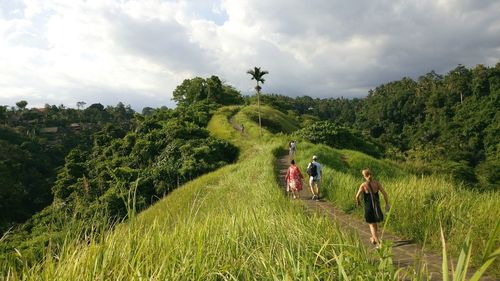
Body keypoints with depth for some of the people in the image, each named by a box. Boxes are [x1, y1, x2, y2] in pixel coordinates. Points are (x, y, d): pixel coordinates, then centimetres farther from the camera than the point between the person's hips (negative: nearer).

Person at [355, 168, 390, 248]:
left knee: (372, 225, 8)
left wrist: (358, 202, 8)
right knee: (374, 222, 26)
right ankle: (373, 239, 42)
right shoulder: (377, 183, -8)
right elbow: (384, 193, -8)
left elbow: (357, 196, -14)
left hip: (368, 207, -4)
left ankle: (378, 243, 3)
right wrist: (387, 203, 3)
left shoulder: (363, 185, -16)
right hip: (377, 206, 4)